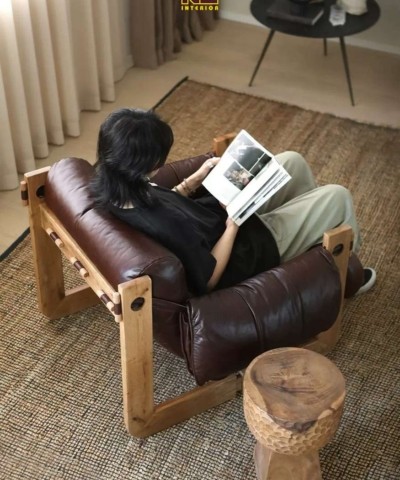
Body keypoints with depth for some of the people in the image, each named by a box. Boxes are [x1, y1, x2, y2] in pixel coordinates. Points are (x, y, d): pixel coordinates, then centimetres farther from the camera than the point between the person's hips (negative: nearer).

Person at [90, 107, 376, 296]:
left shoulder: (113, 189, -16)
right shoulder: (164, 224, -42)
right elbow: (209, 279, -27)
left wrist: (196, 179, -2)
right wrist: (233, 225, -21)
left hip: (223, 215, 8)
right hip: (245, 245, -8)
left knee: (293, 162, 18)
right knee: (338, 197, 4)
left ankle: (320, 225, 44)